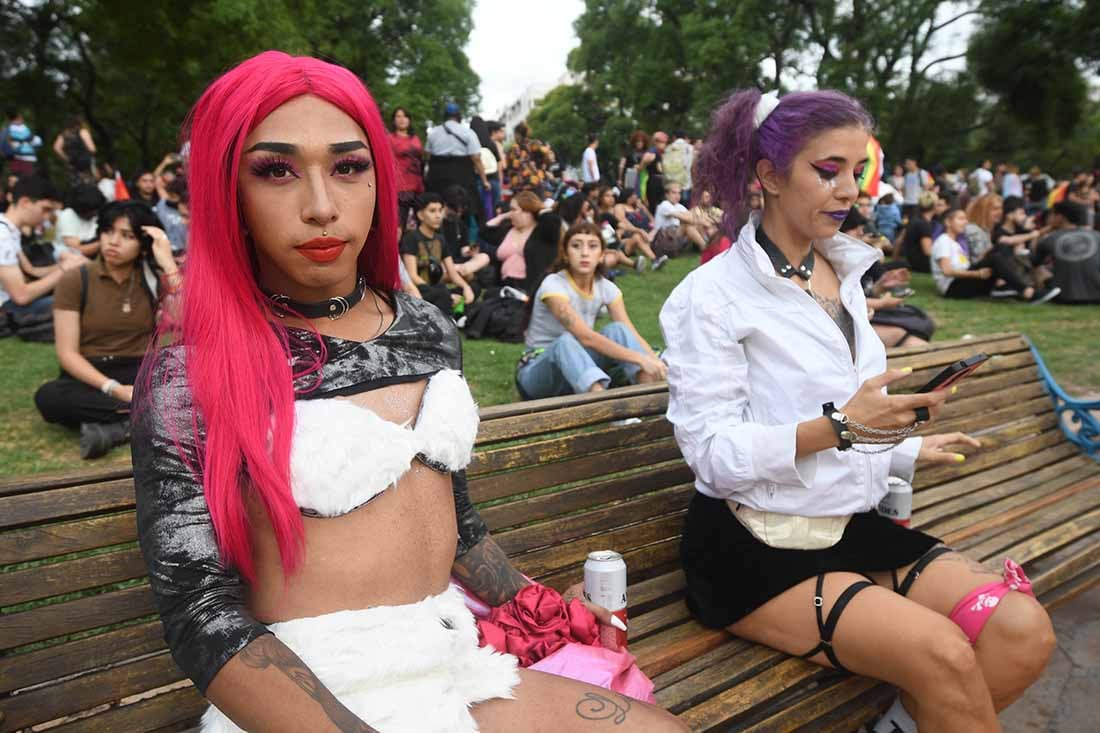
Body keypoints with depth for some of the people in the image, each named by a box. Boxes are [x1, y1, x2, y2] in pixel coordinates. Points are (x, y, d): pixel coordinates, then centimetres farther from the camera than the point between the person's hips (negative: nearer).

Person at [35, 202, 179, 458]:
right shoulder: (75, 280, -1)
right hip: (90, 377, 0)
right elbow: (67, 353, -7)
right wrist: (114, 389, -22)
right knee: (48, 397, -34)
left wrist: (167, 262, -16)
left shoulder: (154, 277, 2)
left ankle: (114, 426, -28)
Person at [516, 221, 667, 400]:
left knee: (616, 330, -19)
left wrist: (655, 362, -32)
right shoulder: (553, 285, -21)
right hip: (537, 373, -5)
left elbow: (631, 334, -13)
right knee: (566, 341, -37)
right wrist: (640, 359, -39)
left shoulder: (606, 288, -4)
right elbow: (586, 337, -32)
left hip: (578, 370, 5)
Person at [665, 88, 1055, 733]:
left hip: (852, 525, 7)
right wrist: (840, 426, -24)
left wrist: (908, 450, 9)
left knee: (1023, 631, -12)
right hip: (755, 545, -7)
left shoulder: (844, 277, 12)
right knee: (943, 655, -24)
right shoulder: (712, 295, -10)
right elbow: (715, 454, -16)